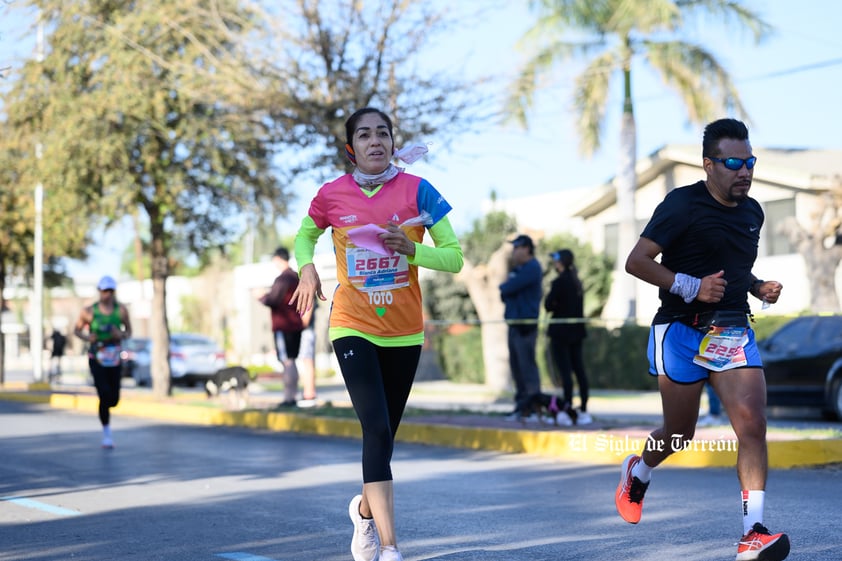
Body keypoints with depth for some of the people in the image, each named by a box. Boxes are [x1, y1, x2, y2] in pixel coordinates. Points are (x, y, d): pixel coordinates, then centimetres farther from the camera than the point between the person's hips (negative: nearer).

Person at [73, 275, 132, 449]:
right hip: (96, 358, -2)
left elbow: (129, 332, 6)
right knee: (104, 394, -17)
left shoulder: (121, 310, -4)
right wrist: (87, 337, -15)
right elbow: (77, 330, 5)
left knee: (114, 399, 3)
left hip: (114, 359, 2)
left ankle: (103, 409, 42)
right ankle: (106, 433, -2)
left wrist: (122, 335, -17)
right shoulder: (89, 311, -6)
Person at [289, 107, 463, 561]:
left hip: (404, 331, 2)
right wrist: (306, 267, -5)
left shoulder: (417, 190, -5)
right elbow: (305, 236, 16)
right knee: (377, 429, -17)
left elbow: (454, 257, -4)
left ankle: (365, 509, 42)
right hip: (353, 327, -2)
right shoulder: (332, 195, -3)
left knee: (385, 433, 12)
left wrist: (413, 250, -22)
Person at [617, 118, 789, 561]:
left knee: (752, 423, -15)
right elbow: (636, 261, -12)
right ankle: (637, 472, 43)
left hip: (734, 332, 5)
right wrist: (691, 286, -22)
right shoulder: (683, 205, -9)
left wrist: (760, 288, 7)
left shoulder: (752, 212, 12)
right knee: (679, 434, 8)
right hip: (682, 331, -4)